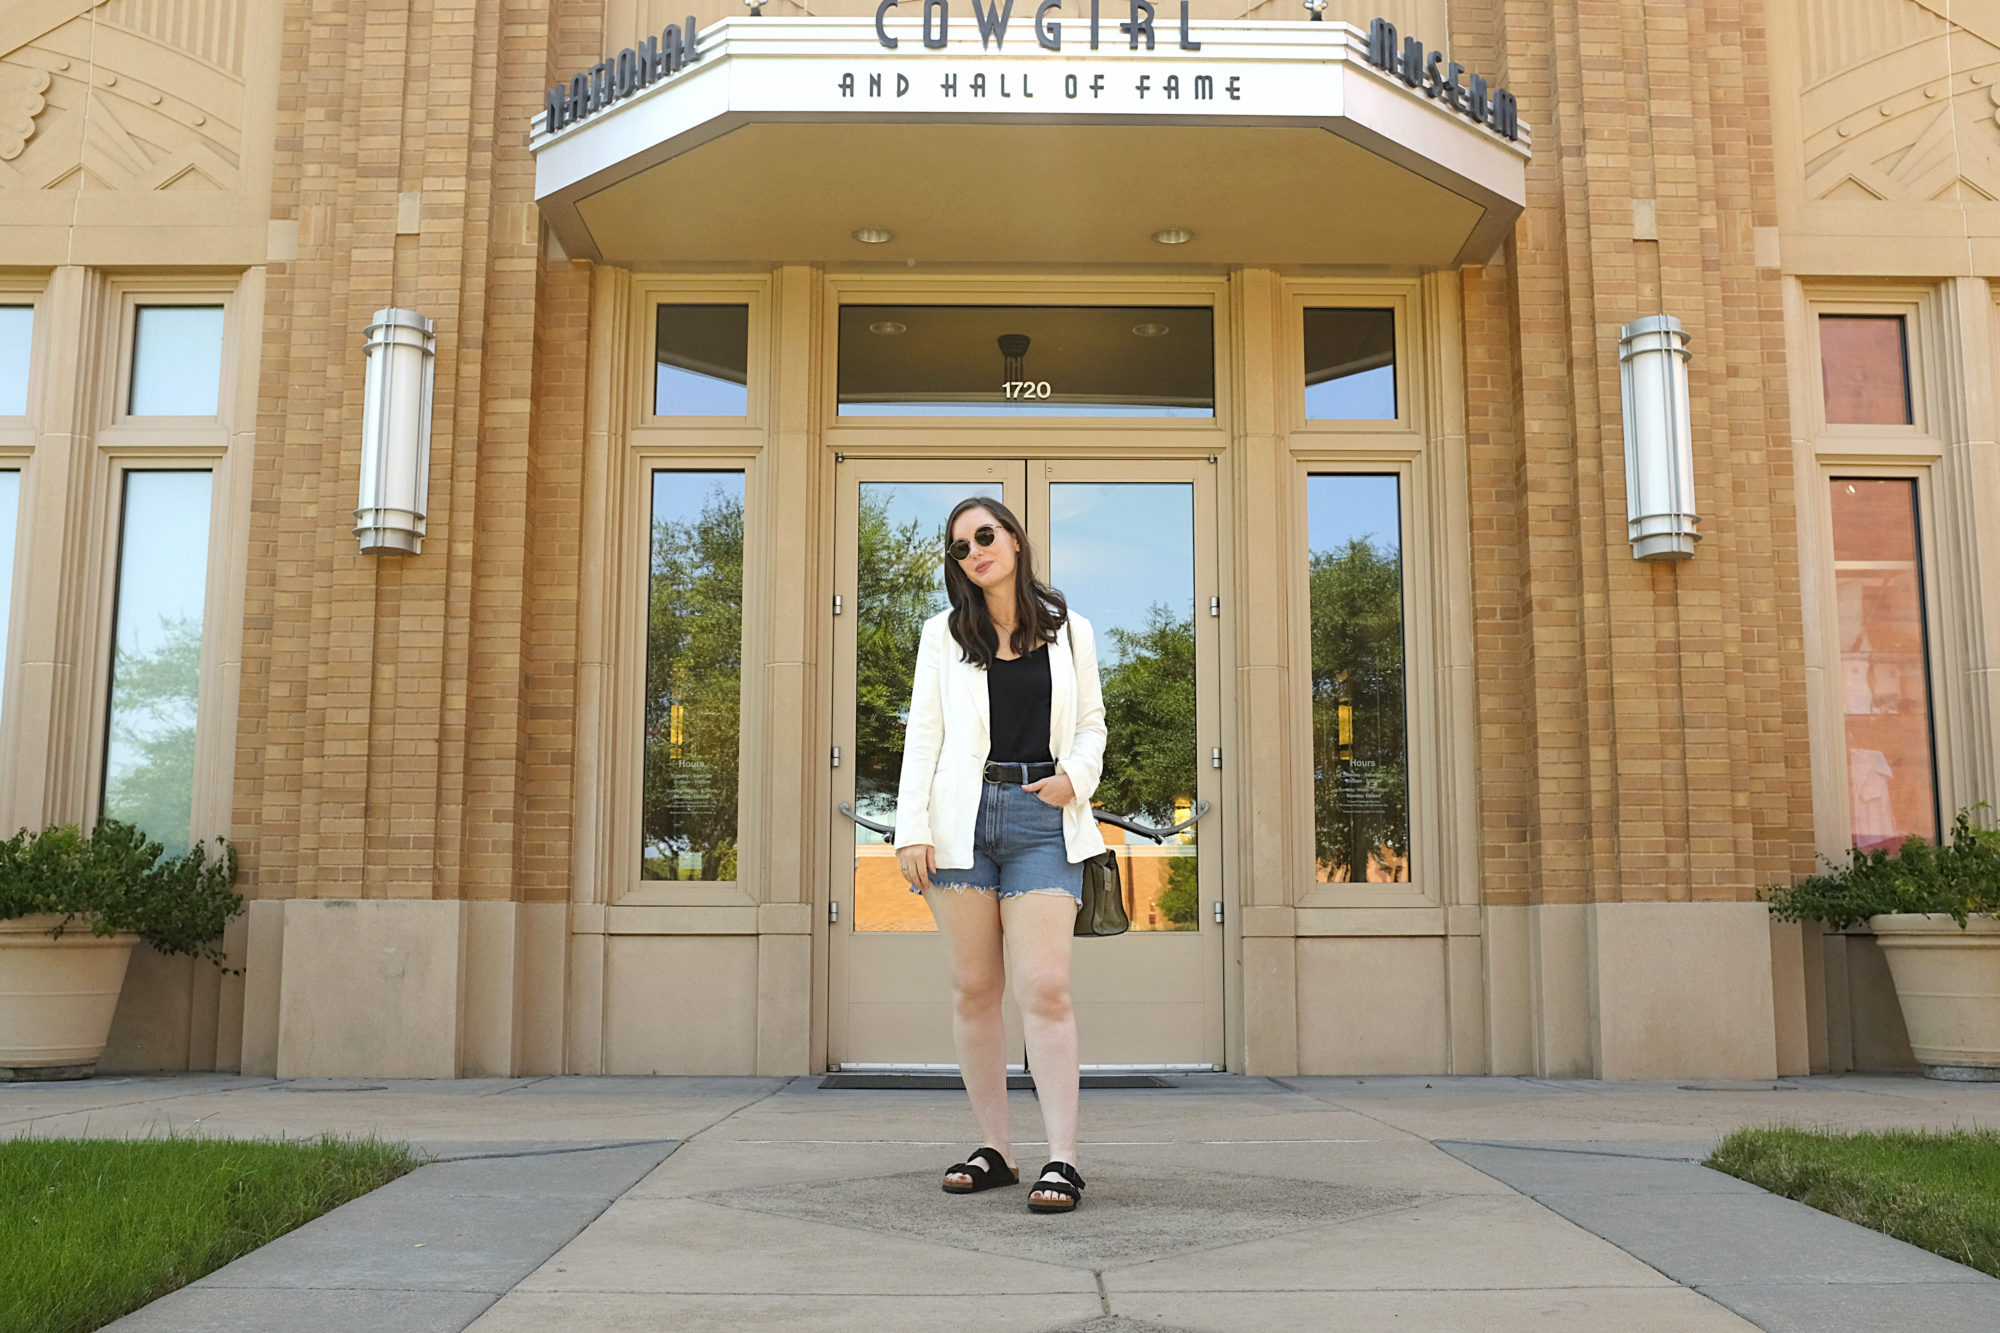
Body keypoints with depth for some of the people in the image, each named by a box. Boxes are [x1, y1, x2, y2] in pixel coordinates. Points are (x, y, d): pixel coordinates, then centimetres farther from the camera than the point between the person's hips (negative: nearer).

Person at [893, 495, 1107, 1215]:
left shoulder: (1069, 631, 13)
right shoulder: (944, 634, 12)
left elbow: (1092, 721, 17)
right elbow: (923, 732, 6)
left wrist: (1076, 774, -5)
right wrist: (912, 827, -3)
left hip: (1042, 819, -1)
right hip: (964, 817, 1)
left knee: (1045, 987, -11)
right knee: (974, 990, 3)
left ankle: (1062, 1159, -10)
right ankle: (995, 1149, 12)